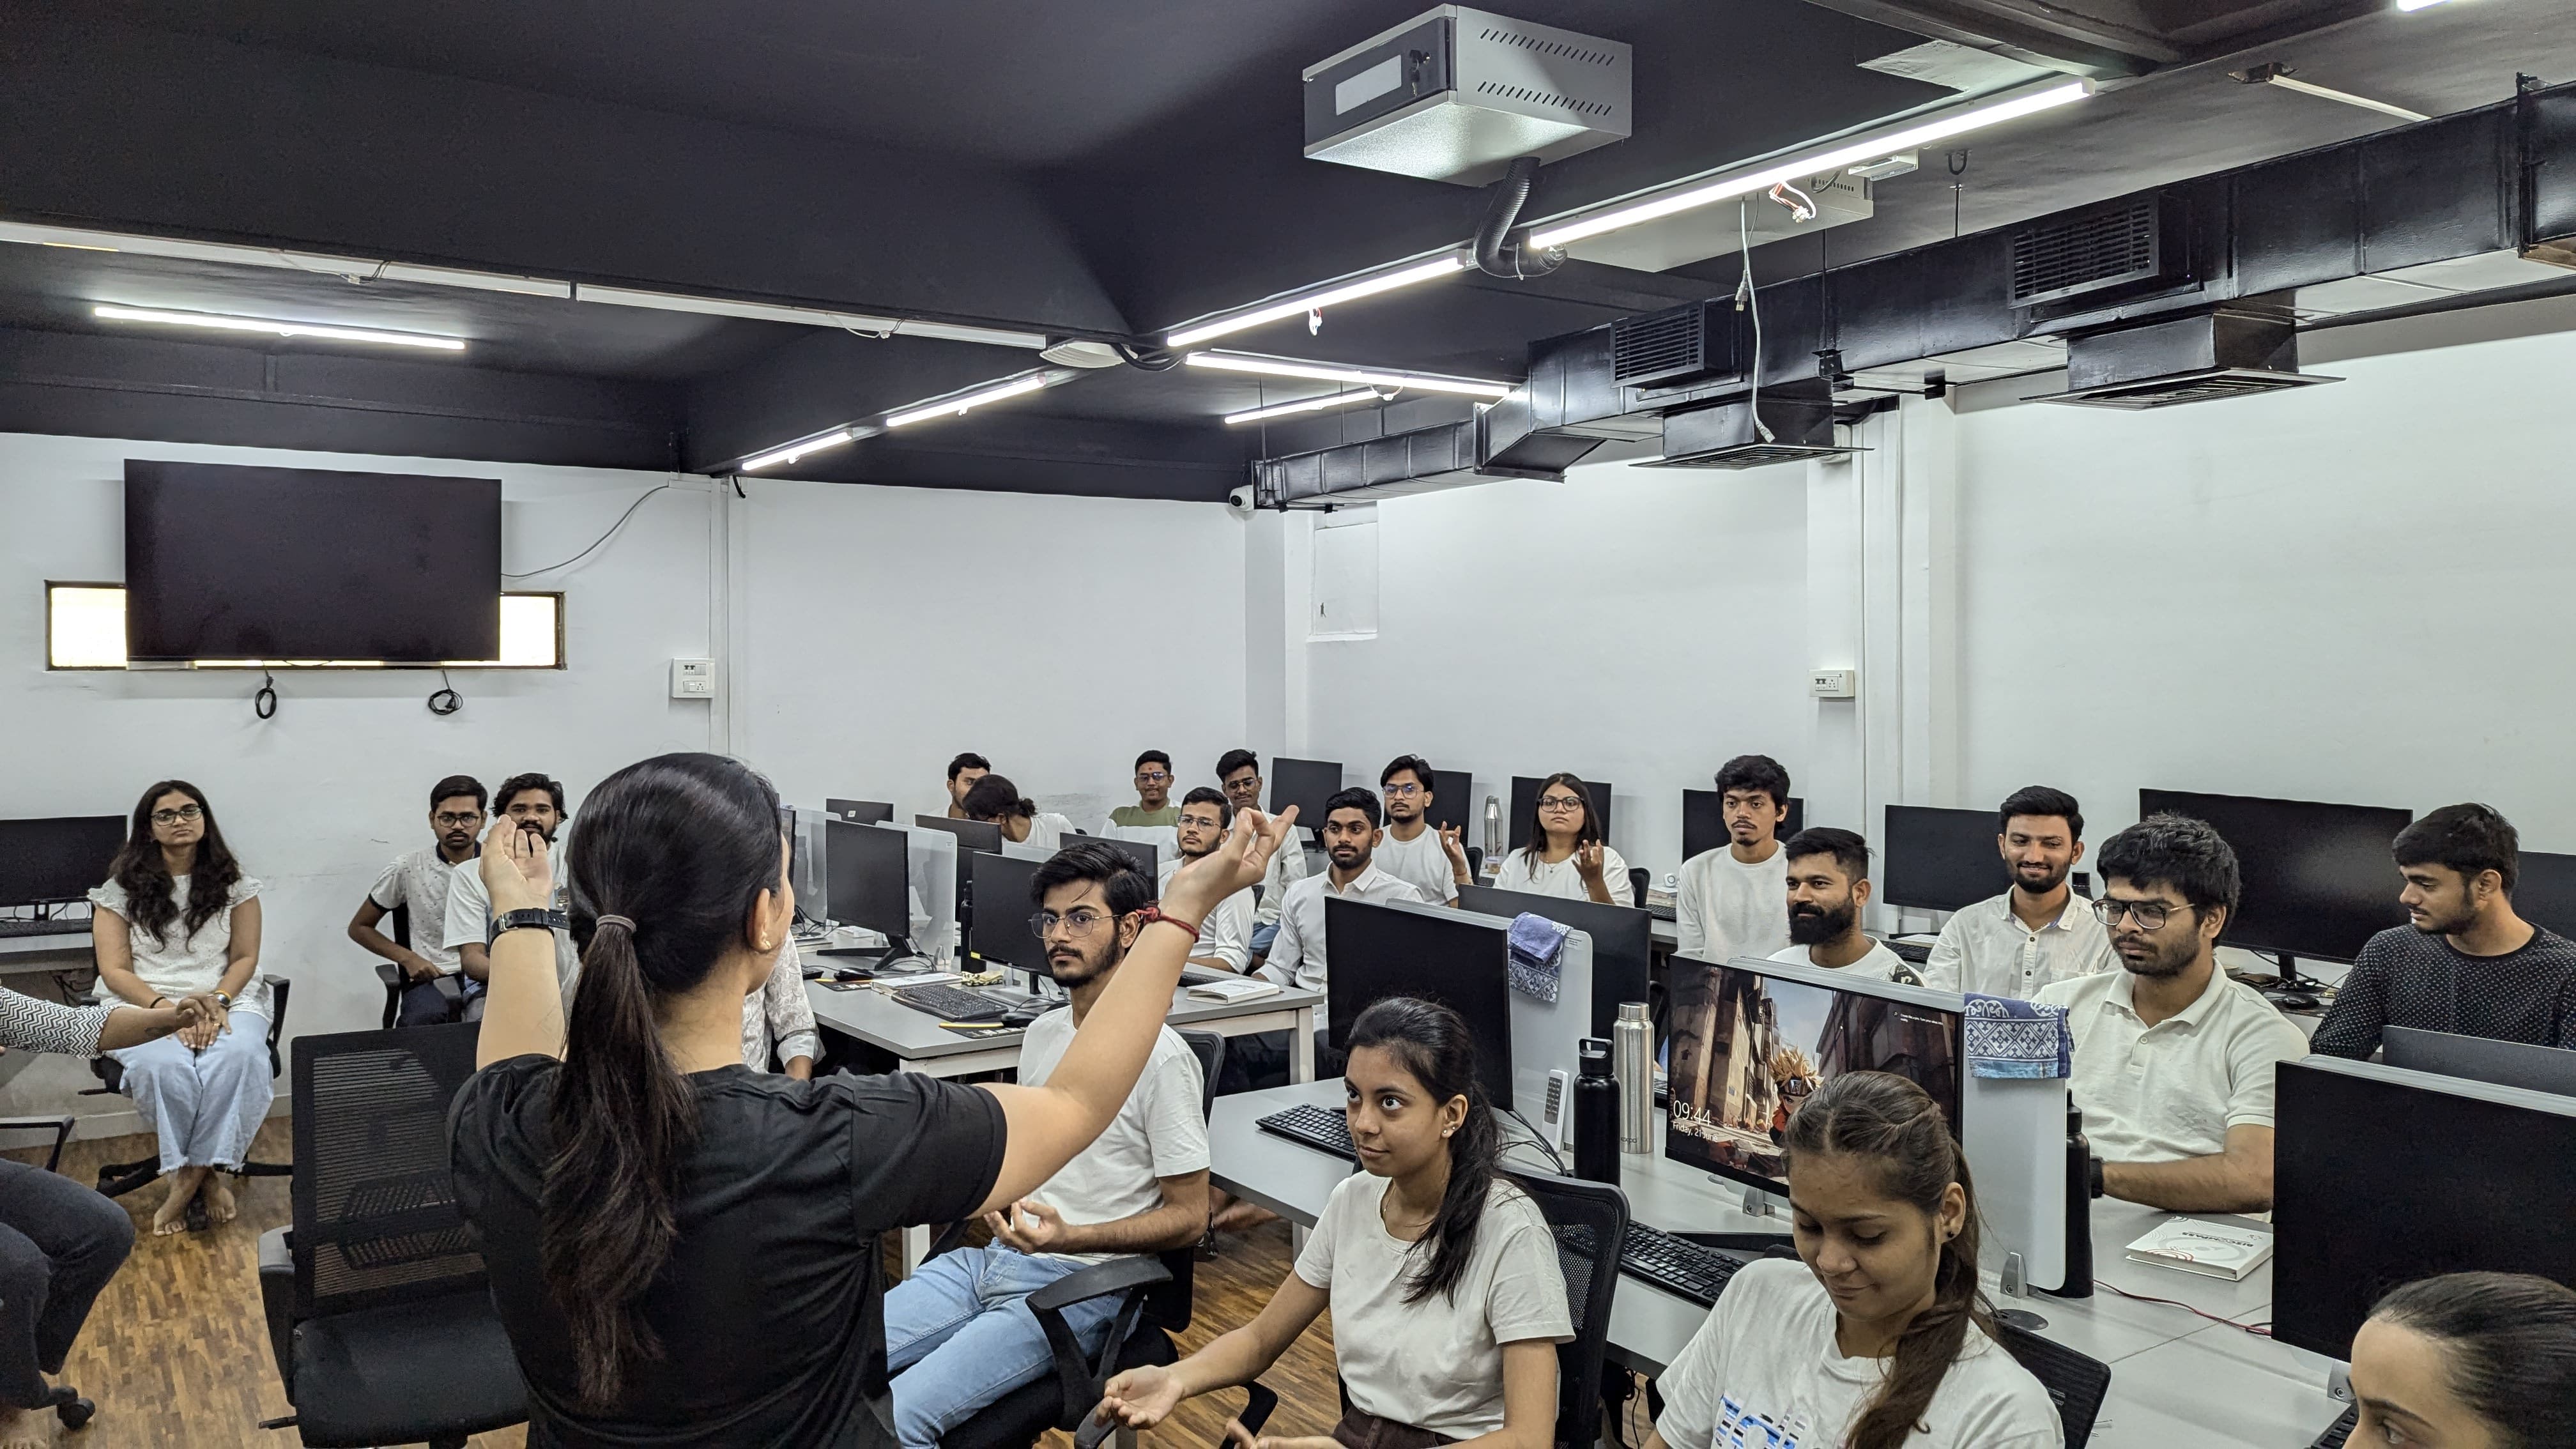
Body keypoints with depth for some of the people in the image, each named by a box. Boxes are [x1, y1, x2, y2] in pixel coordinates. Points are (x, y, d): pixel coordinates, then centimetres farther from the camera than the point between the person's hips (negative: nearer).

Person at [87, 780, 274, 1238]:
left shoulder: (232, 883, 10)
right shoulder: (122, 889, 7)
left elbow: (245, 958, 7)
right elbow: (114, 971, 1)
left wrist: (217, 1001, -13)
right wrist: (168, 1010, -15)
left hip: (226, 998, 1)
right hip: (144, 1003, -1)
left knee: (238, 1057, -35)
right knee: (165, 1066, -36)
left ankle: (187, 1181, -23)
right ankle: (206, 1176, -20)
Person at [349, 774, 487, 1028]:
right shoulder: (408, 868, 4)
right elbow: (359, 928, 14)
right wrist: (408, 958, -3)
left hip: (489, 977, 0)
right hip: (432, 978, 0)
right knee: (424, 1019, -36)